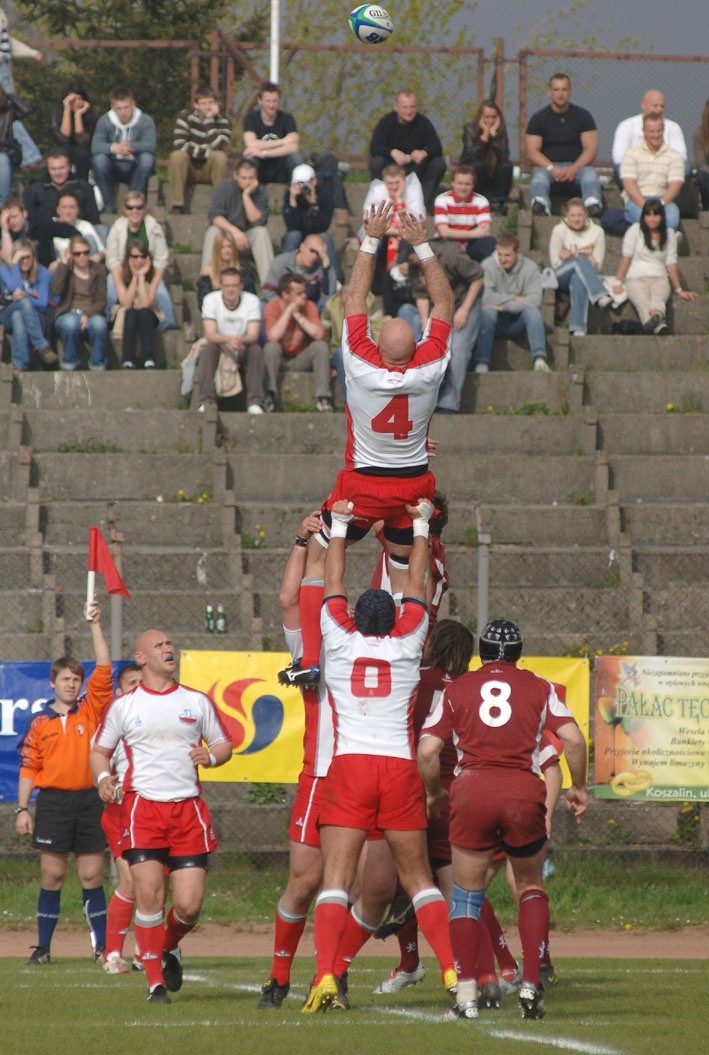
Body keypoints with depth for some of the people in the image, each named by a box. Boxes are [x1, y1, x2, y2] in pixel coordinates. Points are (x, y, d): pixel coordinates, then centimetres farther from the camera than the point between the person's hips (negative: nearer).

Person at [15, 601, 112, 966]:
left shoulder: (92, 709, 7)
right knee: (52, 875, 1)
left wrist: (95, 626, -2)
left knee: (92, 876, 2)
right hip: (52, 802, 0)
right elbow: (28, 767, 7)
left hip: (89, 799, 0)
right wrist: (22, 809, 0)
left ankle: (102, 946, 4)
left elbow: (104, 668, 1)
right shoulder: (39, 722, 6)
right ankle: (43, 947, 6)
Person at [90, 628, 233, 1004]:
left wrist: (210, 756, -4)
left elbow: (223, 744, 19)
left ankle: (170, 948, 28)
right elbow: (100, 750, 16)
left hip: (188, 809, 1)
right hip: (142, 805, -1)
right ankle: (155, 981, -2)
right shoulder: (124, 705, 8)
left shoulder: (197, 701, 12)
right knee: (149, 894, -13)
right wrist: (103, 777, -5)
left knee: (189, 905, -6)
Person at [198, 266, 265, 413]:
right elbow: (210, 335, -21)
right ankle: (207, 401, -40)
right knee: (208, 349, -32)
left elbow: (253, 335, -19)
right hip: (219, 348, -1)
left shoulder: (252, 300, -10)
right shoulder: (211, 300, -11)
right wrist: (228, 339, -44)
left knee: (256, 350, -30)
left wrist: (240, 340, -44)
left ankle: (255, 402, -36)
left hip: (243, 350, 1)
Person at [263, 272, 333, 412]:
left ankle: (323, 398, -26)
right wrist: (289, 310, -25)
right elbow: (273, 336, -31)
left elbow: (319, 334, -21)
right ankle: (270, 395, -32)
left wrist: (298, 315, -21)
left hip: (301, 360, 2)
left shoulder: (308, 306, -6)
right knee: (272, 346, -32)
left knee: (321, 346, -23)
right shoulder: (272, 307, -13)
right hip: (279, 359, -2)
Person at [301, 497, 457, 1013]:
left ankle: (325, 977, -22)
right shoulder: (406, 644, 8)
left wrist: (339, 527, 35)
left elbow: (334, 585, 22)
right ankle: (454, 968, 2)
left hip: (348, 767, -1)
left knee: (336, 878, -6)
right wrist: (421, 526, 35)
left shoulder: (340, 642, 7)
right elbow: (416, 584, 22)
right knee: (418, 878, 10)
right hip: (400, 768, 1)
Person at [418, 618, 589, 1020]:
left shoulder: (457, 689, 13)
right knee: (531, 886, 19)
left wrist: (434, 793, 22)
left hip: (472, 789, 0)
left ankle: (467, 994, -2)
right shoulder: (539, 687, 13)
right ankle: (531, 983, 4)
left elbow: (427, 750, 6)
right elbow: (573, 739, 2)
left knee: (467, 893, 11)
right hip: (524, 791, 0)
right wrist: (579, 788, 16)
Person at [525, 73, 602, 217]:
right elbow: (532, 152, 1)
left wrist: (574, 168, -16)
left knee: (590, 174, -33)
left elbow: (591, 148, 2)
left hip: (577, 166, 0)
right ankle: (540, 204, -66)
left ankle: (593, 205, -63)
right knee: (539, 176, -35)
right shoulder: (539, 118, 9)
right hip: (548, 166, 0)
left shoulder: (583, 116, 10)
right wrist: (552, 168, -18)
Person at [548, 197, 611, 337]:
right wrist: (585, 260, -6)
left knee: (578, 280, -40)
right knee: (580, 261, -34)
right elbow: (555, 262, 0)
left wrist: (571, 256, -11)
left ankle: (578, 328, -50)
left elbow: (597, 264, 0)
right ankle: (600, 296, -56)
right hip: (562, 276, 0)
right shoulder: (559, 231, 1)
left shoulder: (597, 231, 2)